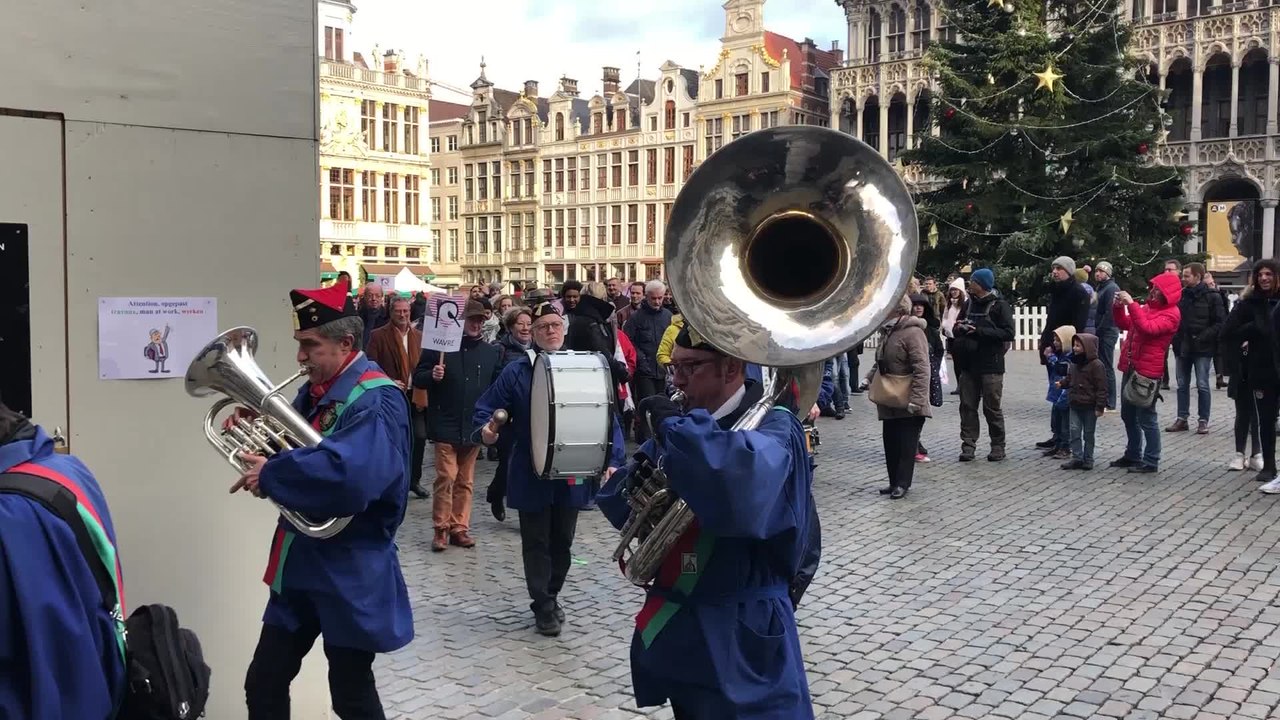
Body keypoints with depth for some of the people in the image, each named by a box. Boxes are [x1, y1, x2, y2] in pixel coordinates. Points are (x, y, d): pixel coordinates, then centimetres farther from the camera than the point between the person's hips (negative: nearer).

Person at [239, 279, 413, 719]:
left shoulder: (376, 400, -20)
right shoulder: (315, 391, 8)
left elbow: (349, 474, -37)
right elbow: (296, 452, 16)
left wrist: (270, 476, -24)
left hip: (350, 575, -8)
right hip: (299, 567, 8)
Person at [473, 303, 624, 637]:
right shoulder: (517, 371, -6)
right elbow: (486, 409, -1)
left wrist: (611, 460, -9)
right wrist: (485, 429, -24)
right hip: (532, 475, -2)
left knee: (562, 541, 15)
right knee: (536, 543, 5)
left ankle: (550, 597, 33)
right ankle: (544, 607, 16)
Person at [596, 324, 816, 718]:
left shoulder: (772, 426, -14)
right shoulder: (685, 426, 8)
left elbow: (744, 489, -39)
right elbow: (618, 507, 10)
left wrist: (674, 423, -28)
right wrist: (633, 483, -13)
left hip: (739, 635, -7)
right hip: (675, 625, 7)